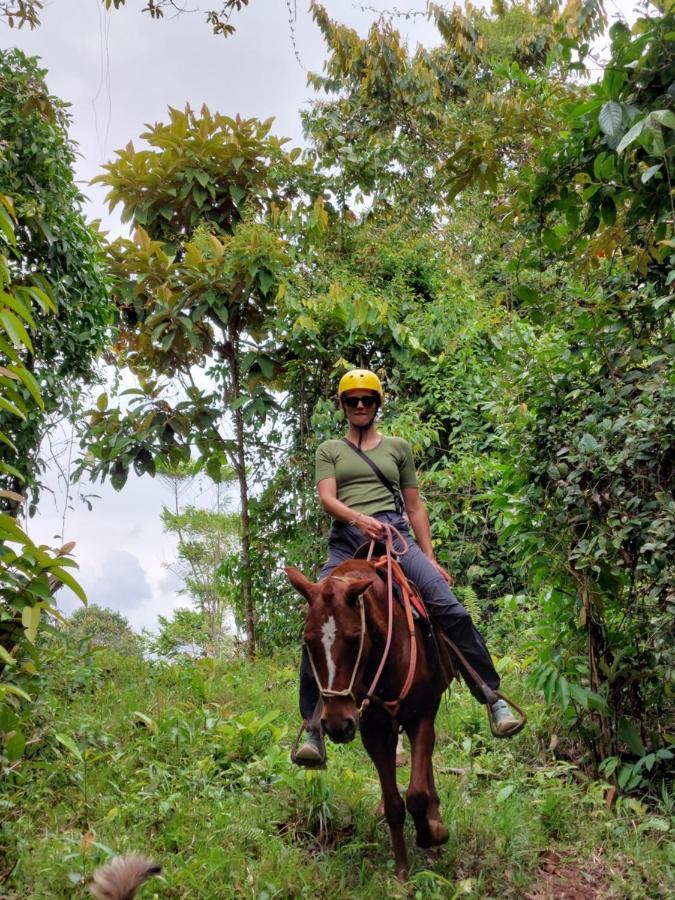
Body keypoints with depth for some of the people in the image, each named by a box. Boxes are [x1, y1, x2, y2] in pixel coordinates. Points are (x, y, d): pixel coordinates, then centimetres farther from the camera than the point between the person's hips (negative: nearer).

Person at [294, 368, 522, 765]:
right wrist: (359, 518, -19)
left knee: (448, 607, -19)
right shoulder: (330, 450, 20)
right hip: (347, 540, 0)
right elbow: (327, 499, 2)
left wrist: (430, 559, 11)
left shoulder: (398, 446, 22)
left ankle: (493, 696, -10)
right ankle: (313, 729, -5)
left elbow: (416, 506, 19)